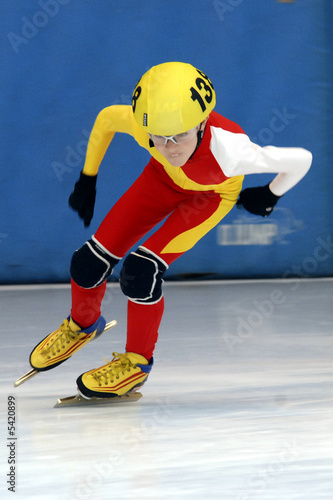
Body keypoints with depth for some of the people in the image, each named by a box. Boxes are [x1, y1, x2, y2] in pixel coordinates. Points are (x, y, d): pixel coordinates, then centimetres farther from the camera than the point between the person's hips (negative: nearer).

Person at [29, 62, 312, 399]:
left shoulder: (228, 152, -45)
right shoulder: (144, 124, -37)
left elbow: (301, 159, -31)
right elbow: (105, 119, -12)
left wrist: (270, 196, -12)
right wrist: (87, 179, -3)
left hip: (211, 195, -3)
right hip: (163, 180, 3)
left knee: (140, 269, -22)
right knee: (89, 262, -4)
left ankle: (137, 362, 4)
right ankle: (82, 325, 32)